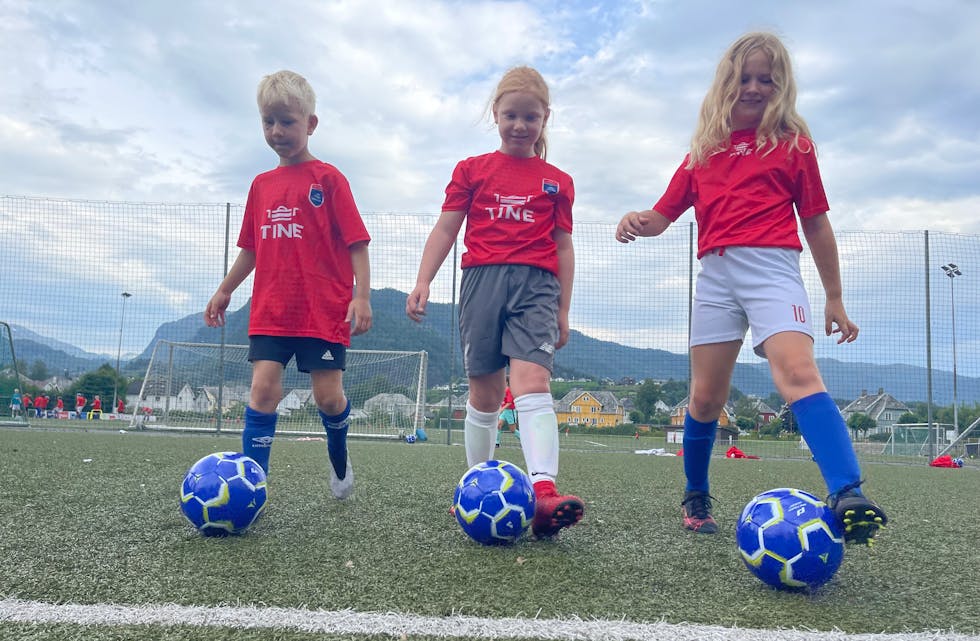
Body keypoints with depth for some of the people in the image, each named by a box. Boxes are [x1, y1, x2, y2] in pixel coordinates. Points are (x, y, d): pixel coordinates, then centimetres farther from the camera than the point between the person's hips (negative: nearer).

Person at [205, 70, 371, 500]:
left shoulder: (327, 178, -1)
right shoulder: (261, 185, 14)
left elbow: (356, 242, -5)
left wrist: (362, 295, -14)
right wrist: (225, 290, 25)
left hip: (324, 310, -4)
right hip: (270, 311, 4)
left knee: (329, 397, 1)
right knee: (263, 388, -8)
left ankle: (339, 457, 32)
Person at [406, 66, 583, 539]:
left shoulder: (557, 181, 14)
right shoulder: (472, 170, 13)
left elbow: (563, 245, 13)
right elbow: (446, 229, 9)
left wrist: (563, 310, 9)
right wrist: (422, 282, -1)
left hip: (536, 284, 0)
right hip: (482, 279, 1)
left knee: (533, 381, -20)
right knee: (484, 393, 5)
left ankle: (543, 492, -29)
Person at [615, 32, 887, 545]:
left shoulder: (792, 143, 13)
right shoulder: (704, 150, 18)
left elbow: (815, 223, 14)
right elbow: (663, 214, 17)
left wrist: (835, 300, 14)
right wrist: (637, 222, -9)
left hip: (772, 267, -2)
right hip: (716, 274, 2)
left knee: (798, 372, -25)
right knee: (705, 396, 3)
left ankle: (848, 497, -34)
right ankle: (696, 498, 22)